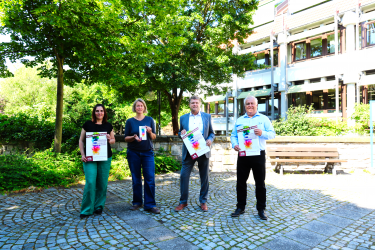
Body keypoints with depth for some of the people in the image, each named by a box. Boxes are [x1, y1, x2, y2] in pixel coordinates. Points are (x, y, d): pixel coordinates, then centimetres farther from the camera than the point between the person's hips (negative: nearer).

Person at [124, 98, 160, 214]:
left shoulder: (150, 120, 6)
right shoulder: (130, 121, 5)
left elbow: (154, 137, 6)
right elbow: (126, 138, 4)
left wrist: (150, 132, -15)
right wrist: (134, 137, -16)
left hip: (148, 152, 0)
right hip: (133, 153, 0)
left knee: (150, 179, -4)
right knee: (136, 179, 8)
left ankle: (150, 204, 6)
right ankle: (137, 202, 23)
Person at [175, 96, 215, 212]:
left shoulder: (207, 116, 7)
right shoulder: (183, 118, 8)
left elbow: (212, 132, 9)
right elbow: (180, 132, 16)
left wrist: (210, 139, -11)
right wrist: (181, 133, -7)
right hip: (188, 152, 0)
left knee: (204, 177, 7)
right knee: (184, 176, -1)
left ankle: (203, 201, 24)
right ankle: (183, 201, 16)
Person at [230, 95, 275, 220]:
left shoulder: (264, 119, 6)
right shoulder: (239, 120, 13)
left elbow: (272, 134, -1)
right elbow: (233, 135, 9)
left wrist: (262, 133, -21)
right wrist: (234, 144, -11)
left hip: (258, 155, -2)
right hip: (243, 155, 2)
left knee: (260, 183, 6)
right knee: (241, 182, 8)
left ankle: (261, 209, 21)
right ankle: (240, 207, 22)